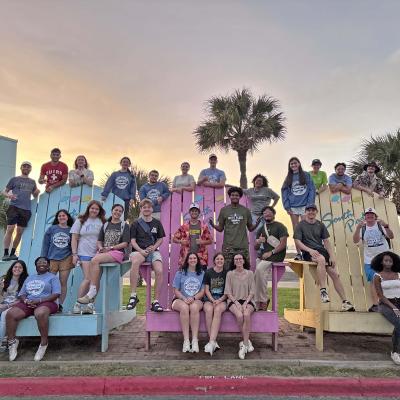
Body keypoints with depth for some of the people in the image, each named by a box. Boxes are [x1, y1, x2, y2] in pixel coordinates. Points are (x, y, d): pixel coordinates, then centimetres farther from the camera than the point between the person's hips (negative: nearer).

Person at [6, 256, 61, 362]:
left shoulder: (53, 277, 11)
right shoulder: (29, 278, 28)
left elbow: (56, 294, -3)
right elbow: (21, 294, 19)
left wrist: (39, 300, -14)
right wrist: (26, 300, -6)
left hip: (46, 302, -5)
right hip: (28, 303, 5)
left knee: (40, 313, -39)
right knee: (10, 314, -23)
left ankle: (44, 343, -23)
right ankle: (12, 341, -6)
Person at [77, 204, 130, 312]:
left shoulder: (124, 226, 9)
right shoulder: (105, 225, 21)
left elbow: (125, 243, -1)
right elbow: (99, 241, 19)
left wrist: (110, 247, -10)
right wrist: (101, 247, -3)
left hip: (117, 252, -4)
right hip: (103, 252, 4)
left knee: (94, 260, -30)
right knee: (96, 276, -20)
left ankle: (91, 293, -25)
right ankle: (91, 303, -20)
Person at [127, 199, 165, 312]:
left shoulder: (157, 223, 12)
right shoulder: (136, 223, 7)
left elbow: (160, 239, 15)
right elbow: (133, 240, 3)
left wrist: (154, 247, -5)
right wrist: (141, 251, -14)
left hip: (153, 251, 2)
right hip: (139, 250, -2)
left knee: (159, 271, -25)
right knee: (135, 262, -38)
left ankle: (156, 301, -11)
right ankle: (133, 296, -27)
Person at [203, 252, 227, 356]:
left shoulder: (227, 273, 5)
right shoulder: (208, 272, 6)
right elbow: (206, 290, 4)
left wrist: (219, 300, -11)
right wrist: (213, 300, -11)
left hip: (222, 300, -1)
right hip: (209, 298, 1)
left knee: (218, 310, -33)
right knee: (209, 310, -32)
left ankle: (211, 342, -36)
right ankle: (213, 341, -26)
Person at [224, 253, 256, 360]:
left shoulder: (249, 273, 7)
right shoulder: (230, 274, 5)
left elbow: (252, 291, 4)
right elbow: (228, 292, 2)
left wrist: (246, 302, -11)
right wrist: (236, 302, -13)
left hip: (247, 300, 1)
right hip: (233, 300, 0)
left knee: (246, 314, -32)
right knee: (239, 315, -31)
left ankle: (244, 344, -21)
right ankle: (247, 341, -11)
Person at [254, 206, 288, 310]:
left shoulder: (280, 226, 4)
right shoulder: (261, 229, 22)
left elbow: (283, 243, -8)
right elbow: (256, 248, 20)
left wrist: (271, 253, -18)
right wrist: (258, 242, -3)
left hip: (276, 255, -6)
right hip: (263, 255, 6)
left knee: (259, 268, -28)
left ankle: (262, 301, -15)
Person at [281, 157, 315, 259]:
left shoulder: (306, 175, 5)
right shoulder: (288, 178, 12)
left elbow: (312, 190, 0)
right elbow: (285, 192, 8)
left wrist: (310, 204, -9)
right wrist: (287, 207, -1)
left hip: (304, 206, -2)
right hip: (293, 207, 3)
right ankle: (298, 253, 10)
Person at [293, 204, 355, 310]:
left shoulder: (320, 225, 16)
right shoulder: (300, 225, 5)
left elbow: (326, 242, 12)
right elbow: (297, 242, -3)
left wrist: (332, 256, -1)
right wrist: (310, 250, -18)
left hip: (321, 250, 5)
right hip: (308, 252, -4)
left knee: (334, 273, -8)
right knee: (321, 259, -37)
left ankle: (344, 302, -1)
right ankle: (323, 291, -35)